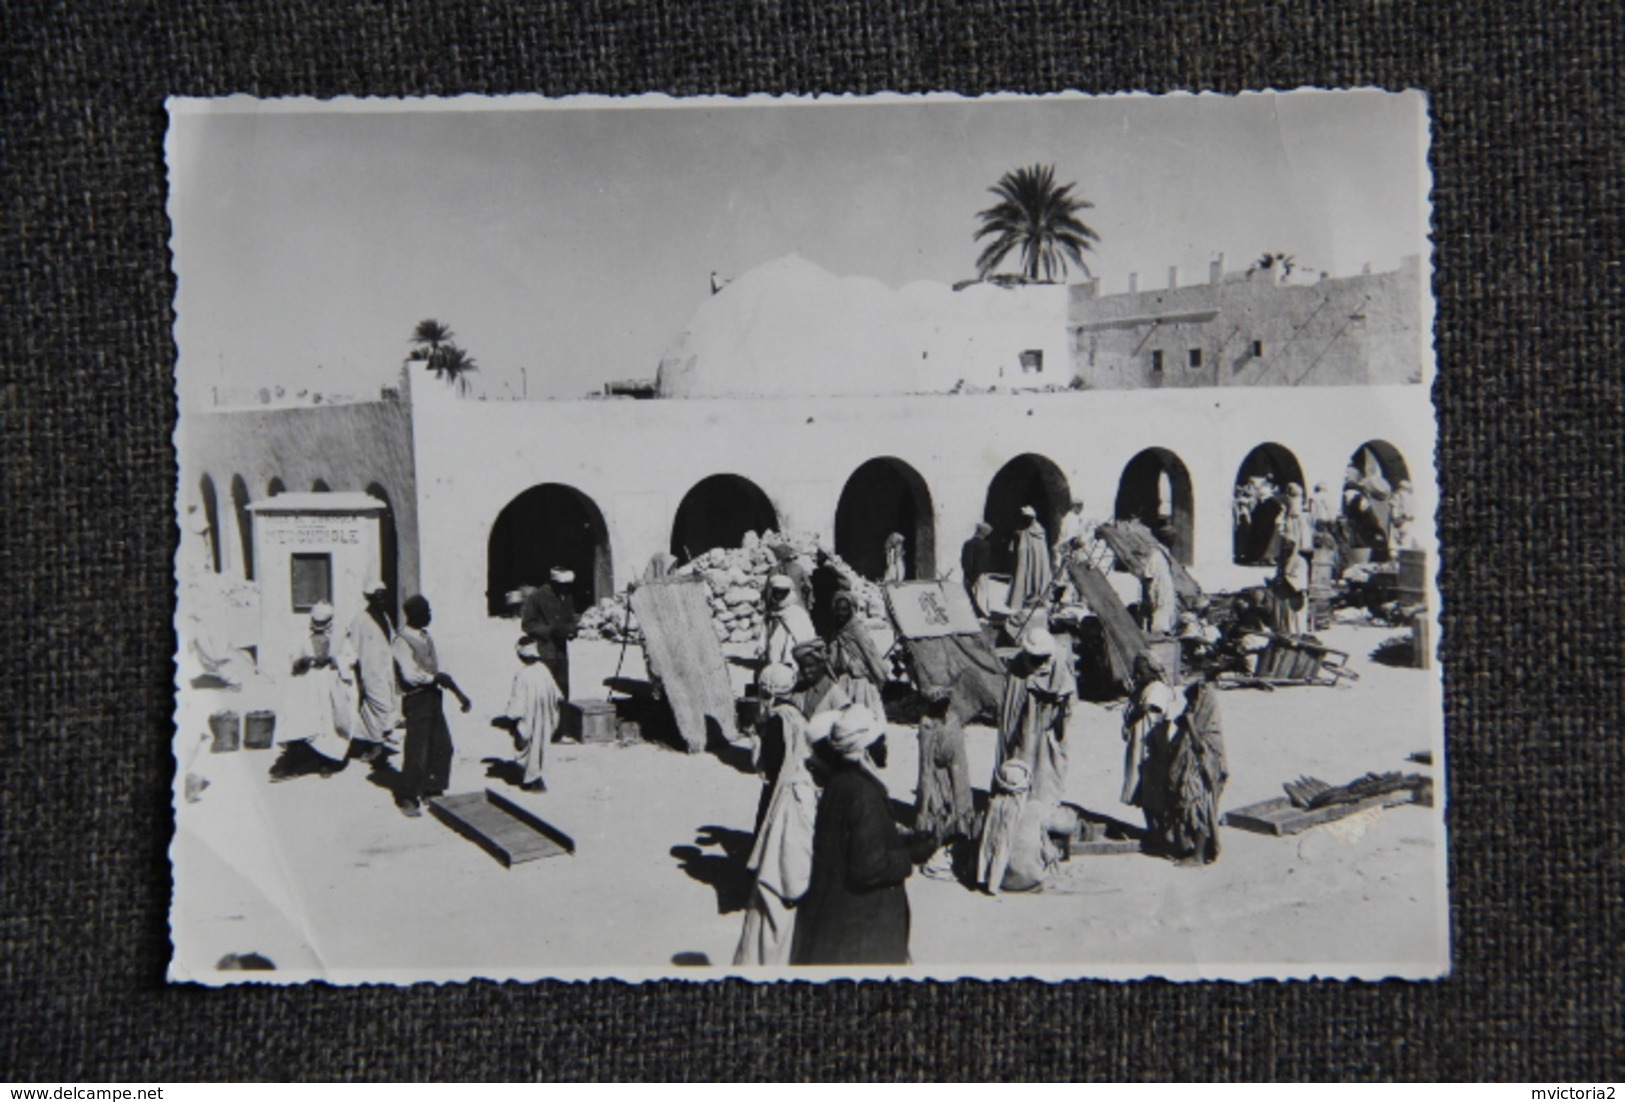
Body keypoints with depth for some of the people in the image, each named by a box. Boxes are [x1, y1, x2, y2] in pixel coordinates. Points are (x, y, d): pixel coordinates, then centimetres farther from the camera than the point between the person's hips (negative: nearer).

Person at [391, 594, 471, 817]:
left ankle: (433, 790, 25)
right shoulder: (403, 640, -13)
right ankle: (406, 798, 9)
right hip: (417, 699, -8)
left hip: (432, 696, 8)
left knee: (442, 746, 11)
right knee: (417, 751, -4)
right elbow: (410, 674, -21)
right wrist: (436, 677, -12)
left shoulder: (425, 637, 12)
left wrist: (458, 693, 13)